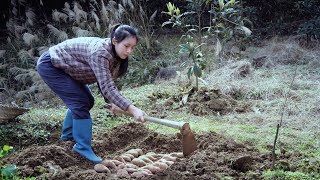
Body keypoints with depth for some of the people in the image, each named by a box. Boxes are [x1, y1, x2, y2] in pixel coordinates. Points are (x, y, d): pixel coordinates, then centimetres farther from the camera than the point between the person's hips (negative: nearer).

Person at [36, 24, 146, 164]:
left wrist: (112, 102, -9)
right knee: (80, 103, -17)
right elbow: (107, 87, -40)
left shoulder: (114, 55, -5)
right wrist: (132, 109, -45)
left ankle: (68, 134, 31)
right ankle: (83, 147, -8)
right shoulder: (99, 52, -34)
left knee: (87, 101, 13)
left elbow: (104, 82, 5)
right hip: (49, 66, -9)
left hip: (63, 67, 9)